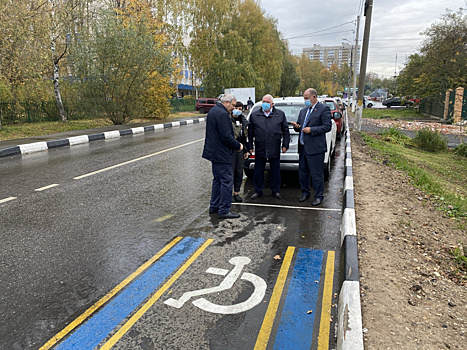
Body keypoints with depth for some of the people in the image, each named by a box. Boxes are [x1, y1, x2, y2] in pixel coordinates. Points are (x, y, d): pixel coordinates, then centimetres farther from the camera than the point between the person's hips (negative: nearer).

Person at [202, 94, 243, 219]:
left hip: (215, 152, 11)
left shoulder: (213, 110, 15)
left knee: (218, 179, 18)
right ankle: (224, 211, 1)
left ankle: (214, 206, 27)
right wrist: (238, 146, -8)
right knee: (227, 180, -5)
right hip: (221, 154, -11)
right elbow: (226, 136, -23)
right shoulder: (222, 114, -19)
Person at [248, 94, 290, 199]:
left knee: (275, 171, 9)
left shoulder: (280, 114, 6)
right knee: (258, 171, 8)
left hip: (275, 150, 0)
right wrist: (250, 146, 4)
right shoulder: (254, 115, 6)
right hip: (259, 150, 0)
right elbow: (250, 133, 8)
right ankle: (258, 191, 22)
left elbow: (286, 131, 7)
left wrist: (285, 145, 1)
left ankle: (275, 191, 23)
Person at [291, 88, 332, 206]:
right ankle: (305, 192, 30)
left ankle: (319, 196, 13)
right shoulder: (303, 111, 17)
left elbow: (327, 126, -12)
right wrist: (297, 127, -1)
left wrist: (311, 129, -18)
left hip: (315, 148, -7)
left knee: (317, 174, 0)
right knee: (302, 172, 15)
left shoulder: (323, 109, -5)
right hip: (303, 147, 7)